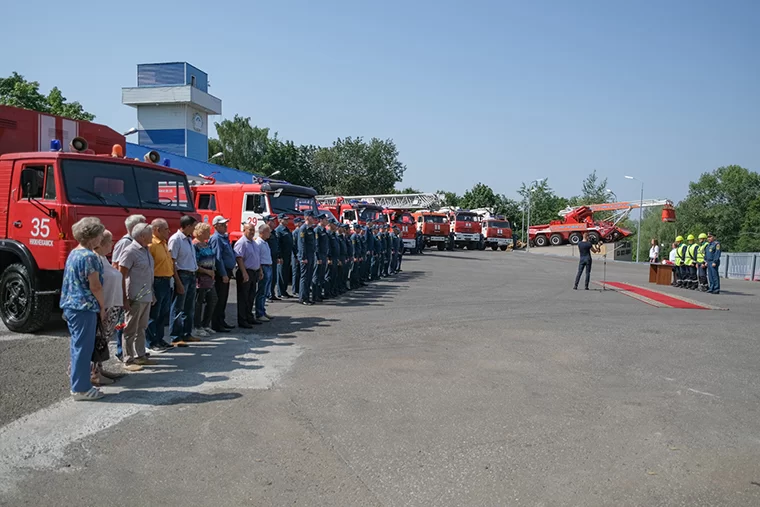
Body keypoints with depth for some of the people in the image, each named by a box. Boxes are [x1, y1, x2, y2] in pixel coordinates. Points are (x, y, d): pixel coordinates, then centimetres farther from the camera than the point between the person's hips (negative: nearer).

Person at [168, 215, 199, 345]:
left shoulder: (189, 239, 14)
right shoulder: (176, 239, -12)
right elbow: (172, 262, -15)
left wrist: (195, 276, 12)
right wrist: (178, 282, -19)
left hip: (191, 276, 9)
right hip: (182, 275, -9)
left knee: (189, 307, 15)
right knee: (178, 308, -1)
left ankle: (187, 334, 27)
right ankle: (175, 338, 5)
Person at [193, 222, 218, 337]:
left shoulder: (207, 244, 13)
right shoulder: (195, 245, -14)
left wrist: (212, 272, 8)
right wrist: (207, 271, -15)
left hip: (209, 277, 9)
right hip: (200, 277, -9)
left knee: (213, 300, 13)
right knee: (199, 302, 0)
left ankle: (206, 325, 26)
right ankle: (197, 328, 10)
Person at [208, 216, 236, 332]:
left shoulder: (225, 237, 16)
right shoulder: (216, 238, -13)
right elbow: (218, 258, -20)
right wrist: (223, 274, -21)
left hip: (227, 271, 10)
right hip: (221, 273, -10)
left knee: (224, 298, 16)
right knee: (219, 299, -6)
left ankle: (221, 321, 26)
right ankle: (216, 325, -1)